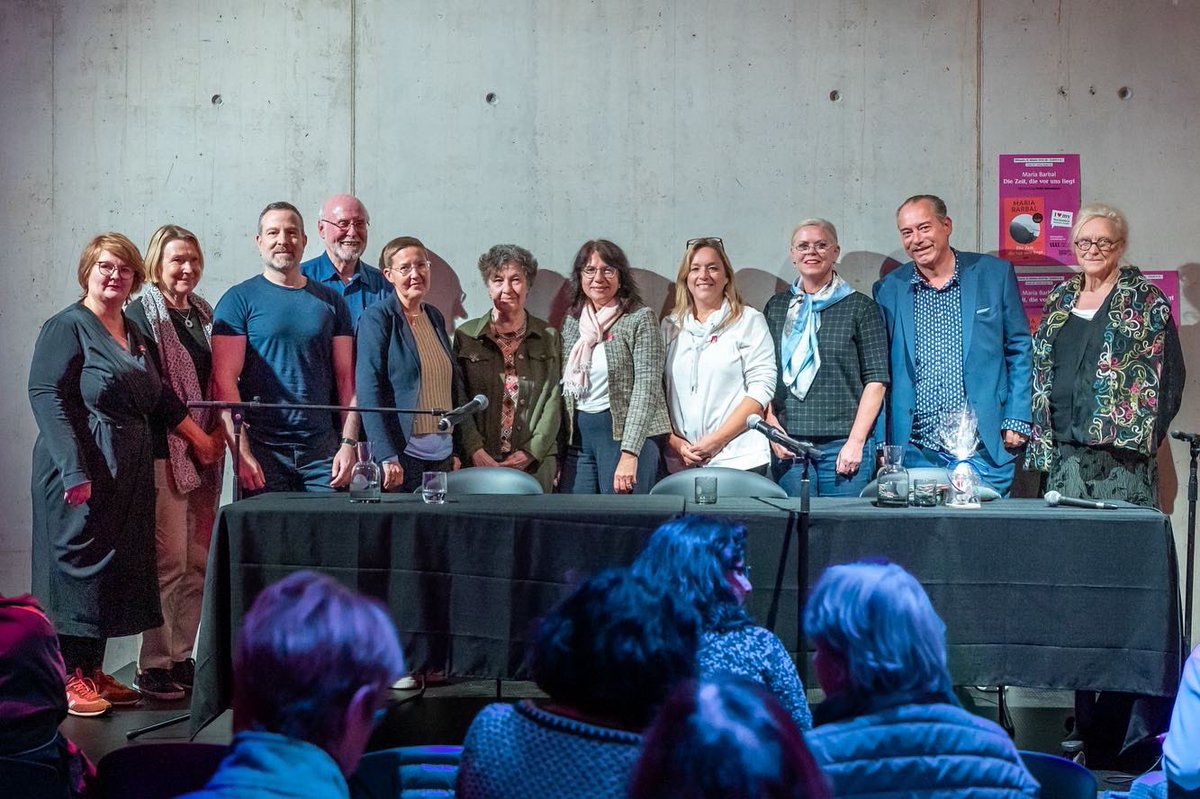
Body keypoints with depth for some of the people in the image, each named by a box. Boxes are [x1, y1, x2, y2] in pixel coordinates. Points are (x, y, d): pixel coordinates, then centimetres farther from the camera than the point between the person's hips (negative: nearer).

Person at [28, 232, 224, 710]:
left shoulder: (133, 333, 17)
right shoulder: (66, 327, -7)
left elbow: (159, 395, 22)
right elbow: (46, 397, -15)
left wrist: (198, 436, 18)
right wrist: (75, 470, -22)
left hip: (128, 473, 8)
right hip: (84, 471, -8)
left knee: (116, 566, 10)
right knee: (78, 561, -3)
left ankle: (92, 671, 19)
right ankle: (67, 678, 6)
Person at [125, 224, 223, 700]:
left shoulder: (203, 314, 16)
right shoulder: (141, 316, -5)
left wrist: (218, 433, 5)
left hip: (204, 456, 7)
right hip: (163, 454, -7)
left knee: (198, 563, 8)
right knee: (169, 563, -7)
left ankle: (181, 657, 18)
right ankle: (152, 668, 3)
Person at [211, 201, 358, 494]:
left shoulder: (330, 301, 10)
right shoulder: (239, 300, 0)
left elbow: (347, 378, 8)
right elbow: (224, 381, -6)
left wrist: (348, 443, -3)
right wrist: (241, 454, -15)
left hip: (321, 450, 3)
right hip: (261, 448, -2)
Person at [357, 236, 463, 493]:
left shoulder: (435, 317, 13)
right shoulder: (377, 318, -6)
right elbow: (368, 392, -13)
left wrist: (457, 450, 12)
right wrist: (387, 457, -21)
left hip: (442, 452, 6)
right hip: (401, 452, -6)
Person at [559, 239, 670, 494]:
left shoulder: (640, 318, -3)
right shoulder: (572, 322, 14)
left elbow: (647, 387, -11)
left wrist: (629, 452, -19)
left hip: (627, 433, -5)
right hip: (578, 434, 5)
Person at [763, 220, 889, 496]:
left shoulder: (861, 307, 3)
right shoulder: (776, 307, 12)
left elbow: (876, 379, -2)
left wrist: (856, 441, -9)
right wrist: (773, 431, -2)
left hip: (843, 444, -2)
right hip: (787, 445, 2)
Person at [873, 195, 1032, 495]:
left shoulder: (996, 274, 4)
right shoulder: (888, 289, 7)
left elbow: (1019, 349, 7)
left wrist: (1017, 421, -1)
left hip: (985, 448, -1)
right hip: (914, 451, 1)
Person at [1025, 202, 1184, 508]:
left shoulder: (1146, 301, 2)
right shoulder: (1060, 298, 15)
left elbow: (1171, 373, 0)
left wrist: (1146, 436, -7)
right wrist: (1040, 435, 10)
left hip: (1120, 450, -4)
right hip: (1061, 449, 4)